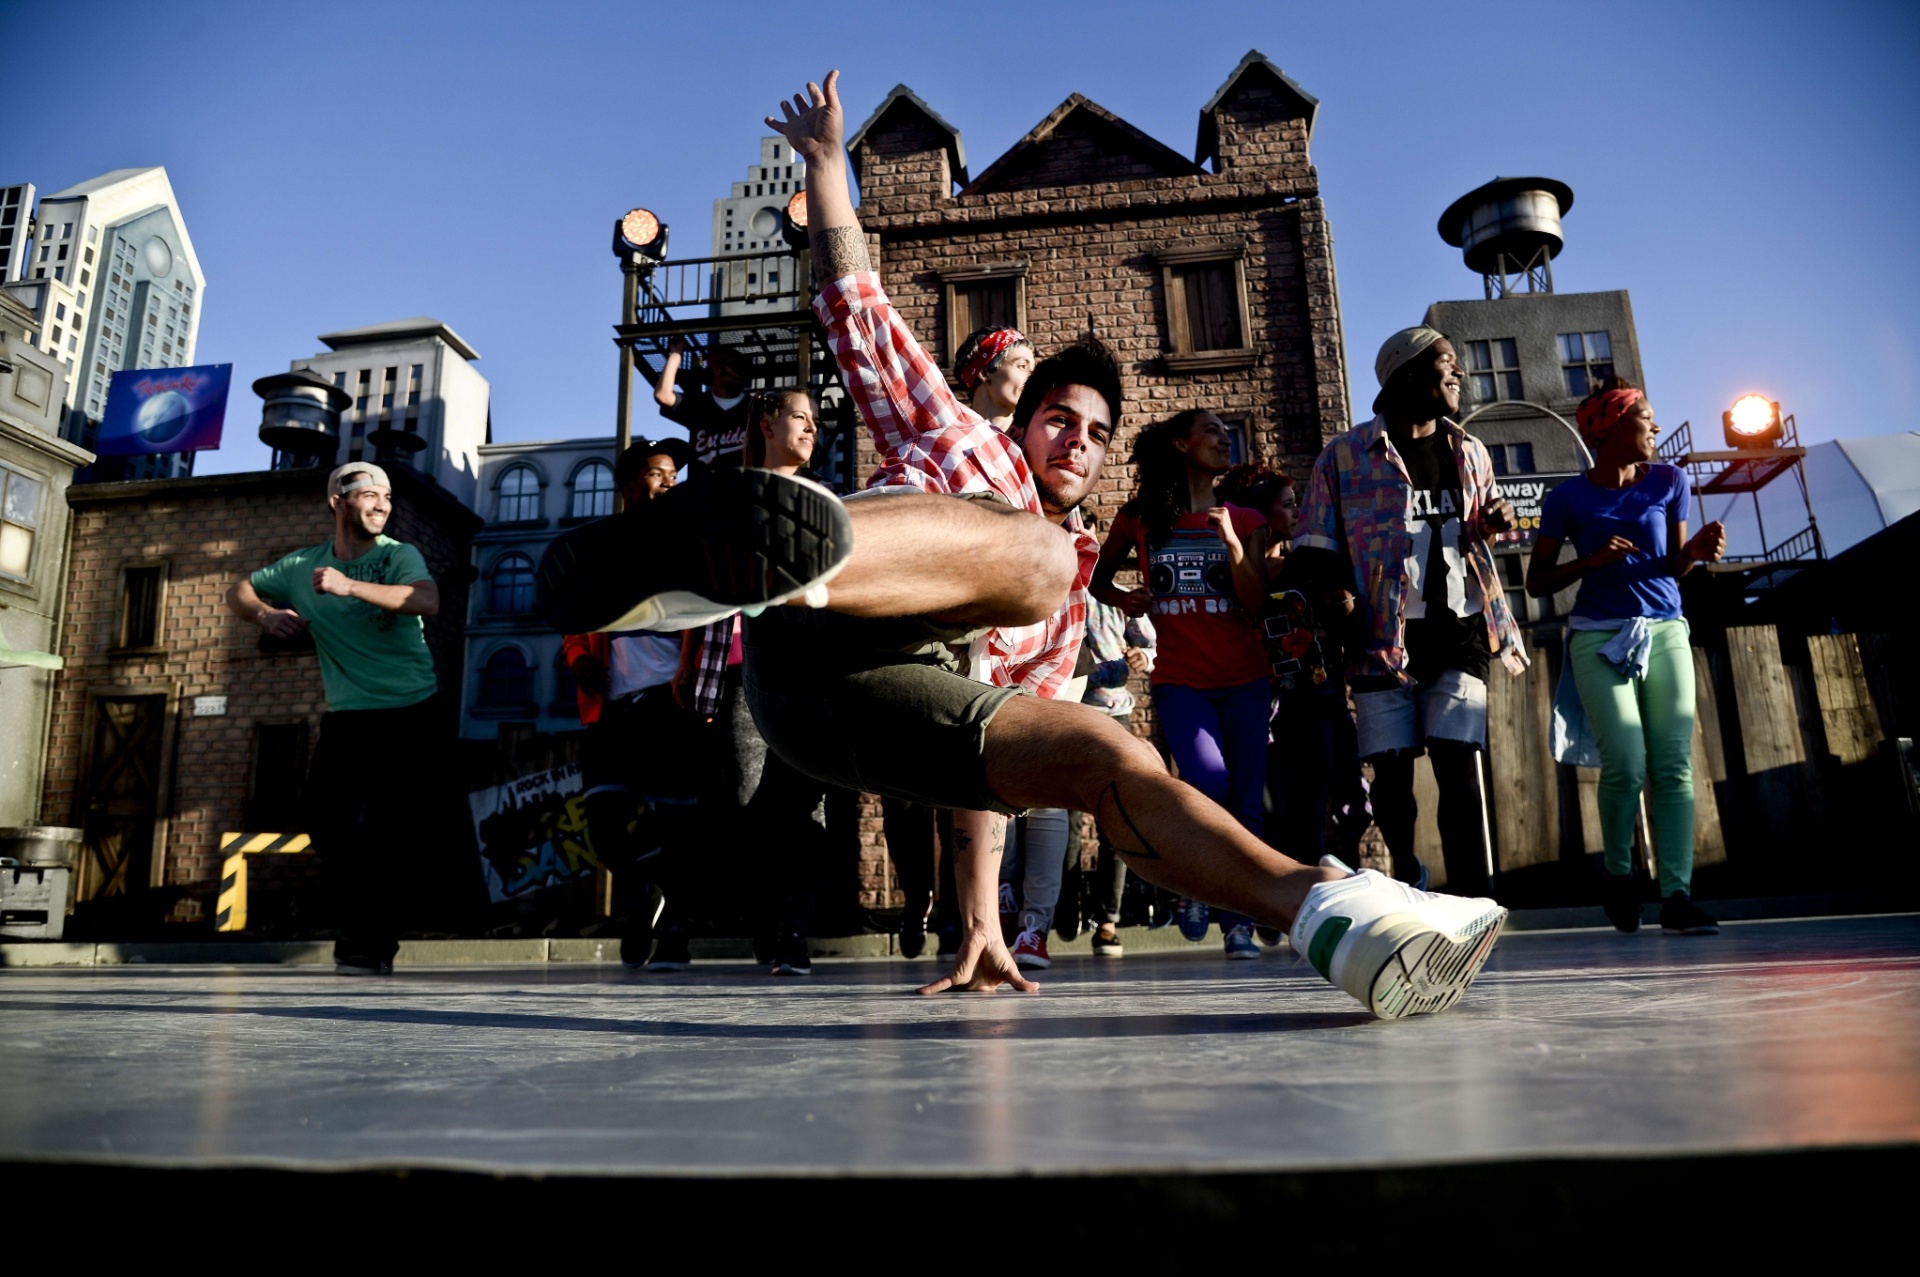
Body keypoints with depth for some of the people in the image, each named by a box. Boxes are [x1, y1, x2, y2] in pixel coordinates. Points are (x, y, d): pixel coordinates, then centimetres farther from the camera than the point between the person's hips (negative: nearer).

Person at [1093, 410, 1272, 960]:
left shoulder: (1245, 520, 9)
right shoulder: (1140, 517, 6)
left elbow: (1255, 604, -1)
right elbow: (1099, 577, 17)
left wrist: (1231, 542, -13)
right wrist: (1122, 600, -3)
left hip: (1244, 680, 2)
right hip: (1179, 681, -2)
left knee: (1247, 801, -1)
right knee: (1209, 780, -22)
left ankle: (1240, 923, 10)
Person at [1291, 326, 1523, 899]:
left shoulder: (1469, 452, 17)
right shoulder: (1345, 455, 3)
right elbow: (1315, 544, 3)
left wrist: (1495, 523, 5)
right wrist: (1334, 591, -15)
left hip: (1459, 632, 3)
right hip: (1382, 636, -2)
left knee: (1459, 769, -7)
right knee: (1391, 772, 1)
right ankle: (1408, 876, 25)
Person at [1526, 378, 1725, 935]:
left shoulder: (1668, 481, 10)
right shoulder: (1569, 498, 1)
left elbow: (1673, 568, 14)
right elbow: (1537, 582, 2)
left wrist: (1698, 549, -7)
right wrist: (1591, 560, -13)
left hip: (1666, 632, 3)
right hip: (1600, 638, -3)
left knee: (1674, 764, -7)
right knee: (1626, 763, -14)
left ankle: (1677, 895, -6)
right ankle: (1618, 874, 10)